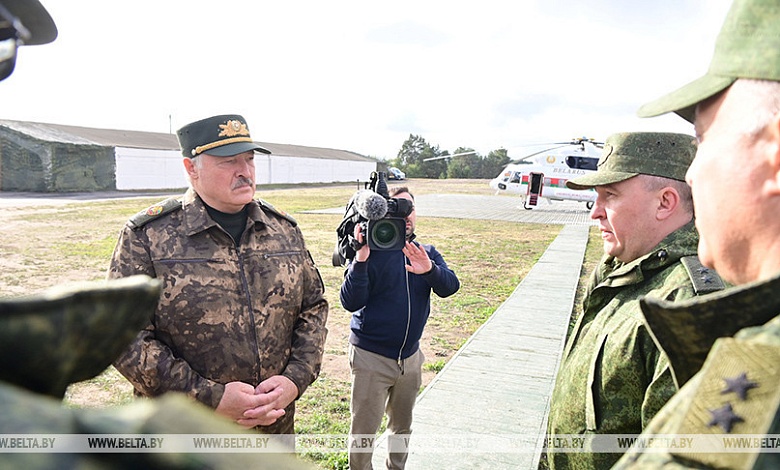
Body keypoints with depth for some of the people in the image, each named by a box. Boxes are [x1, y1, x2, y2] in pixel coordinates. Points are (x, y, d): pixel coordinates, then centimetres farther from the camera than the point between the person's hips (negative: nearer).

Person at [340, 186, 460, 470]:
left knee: (402, 426, 23)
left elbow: (450, 286, -14)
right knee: (363, 432, 4)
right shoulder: (371, 252, -12)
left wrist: (429, 270, -34)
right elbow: (351, 302, -19)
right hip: (372, 357, -5)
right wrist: (360, 261, -31)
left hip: (411, 356, 5)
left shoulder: (427, 254, 3)